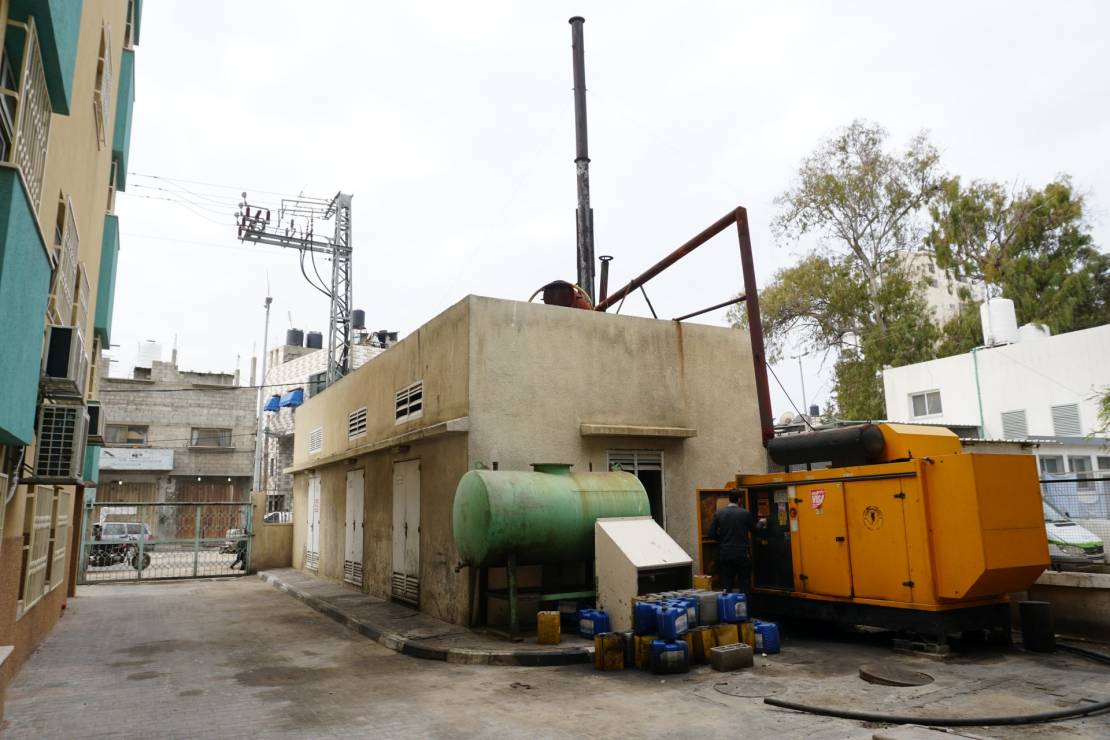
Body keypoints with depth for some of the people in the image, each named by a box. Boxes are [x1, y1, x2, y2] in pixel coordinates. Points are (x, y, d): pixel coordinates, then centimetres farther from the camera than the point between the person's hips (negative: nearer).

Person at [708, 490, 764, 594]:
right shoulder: (745, 513, -6)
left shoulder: (718, 513, -1)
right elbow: (754, 529, 9)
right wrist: (761, 523, 30)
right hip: (742, 554, -2)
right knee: (744, 585, 7)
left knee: (726, 586, 7)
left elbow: (711, 534, -2)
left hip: (725, 554, 2)